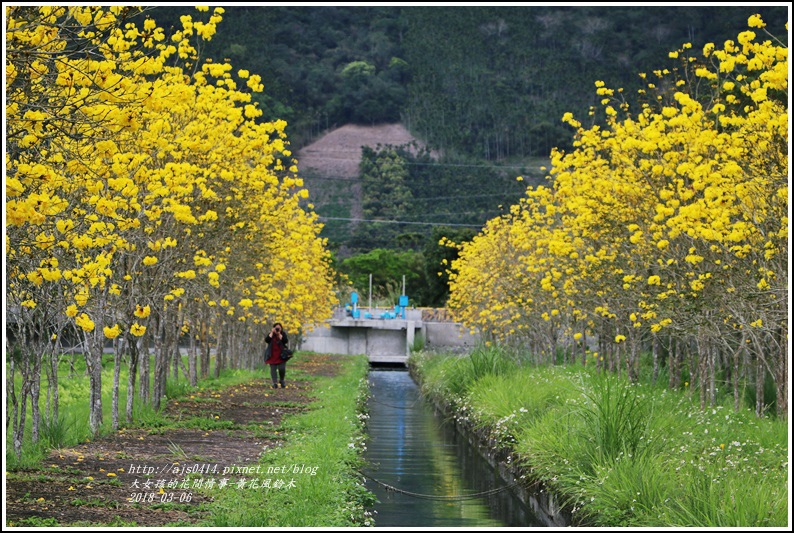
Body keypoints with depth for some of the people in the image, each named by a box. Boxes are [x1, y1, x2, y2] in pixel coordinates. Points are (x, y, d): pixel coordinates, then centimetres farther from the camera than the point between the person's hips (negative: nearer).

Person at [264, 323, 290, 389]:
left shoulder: (283, 334, 3)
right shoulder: (270, 334, 5)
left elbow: (285, 341, -15)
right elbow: (266, 340, -14)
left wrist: (279, 334, -15)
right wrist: (272, 333, -14)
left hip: (281, 355, -1)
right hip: (272, 355, 1)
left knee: (282, 368, -10)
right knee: (273, 369, -2)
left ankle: (281, 380, 15)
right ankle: (275, 383, 1)